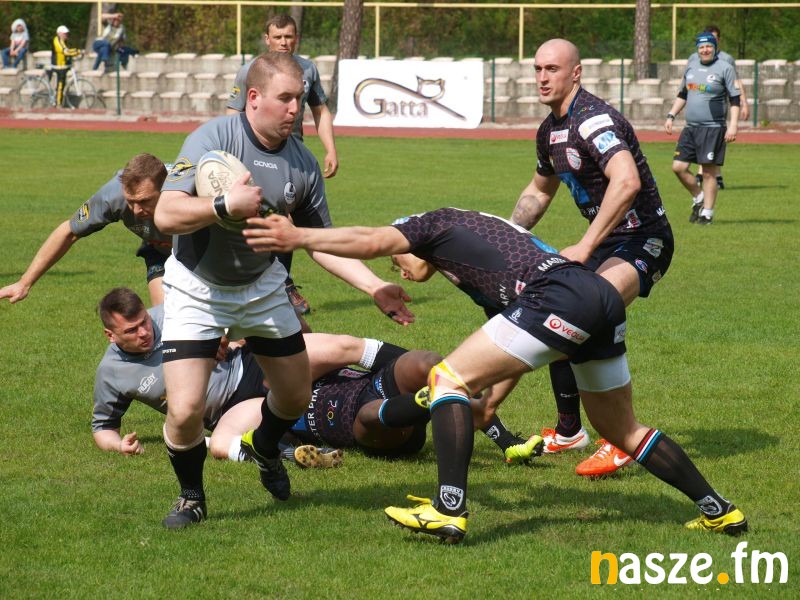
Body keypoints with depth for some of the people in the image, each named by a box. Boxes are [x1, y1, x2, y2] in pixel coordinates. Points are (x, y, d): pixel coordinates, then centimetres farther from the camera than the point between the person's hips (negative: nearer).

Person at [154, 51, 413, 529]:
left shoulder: (302, 163, -8)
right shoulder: (213, 139, -22)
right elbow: (166, 215, -30)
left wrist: (376, 288, -5)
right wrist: (227, 206, -38)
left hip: (263, 286, 5)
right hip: (198, 289, -5)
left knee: (297, 396, 14)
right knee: (185, 410, -17)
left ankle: (264, 447, 51)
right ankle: (192, 497, 13)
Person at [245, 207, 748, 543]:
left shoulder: (435, 226, 15)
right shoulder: (482, 230, 36)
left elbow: (372, 241, -5)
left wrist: (297, 237, -4)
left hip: (560, 297, -9)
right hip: (605, 299, 9)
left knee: (448, 379, -3)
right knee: (621, 429, 24)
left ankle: (450, 510, -12)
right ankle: (718, 510, 27)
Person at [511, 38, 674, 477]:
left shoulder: (593, 120, -22)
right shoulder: (550, 131, 9)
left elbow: (627, 182, -40)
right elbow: (539, 192, 28)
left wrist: (585, 248, -40)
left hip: (643, 240, -10)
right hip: (605, 240, 10)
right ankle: (569, 430, 27)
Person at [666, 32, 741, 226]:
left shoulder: (724, 68, -4)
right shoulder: (691, 68, 13)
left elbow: (735, 99, -6)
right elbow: (682, 95, 24)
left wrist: (733, 125, -15)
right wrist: (671, 116, 15)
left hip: (713, 129, -6)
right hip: (690, 128, 6)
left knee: (709, 172, -3)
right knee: (678, 167, 1)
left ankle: (707, 213, 5)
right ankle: (698, 199, 21)